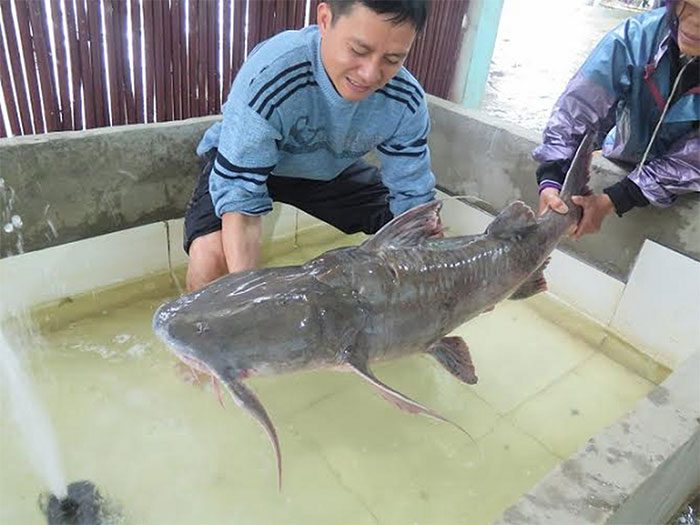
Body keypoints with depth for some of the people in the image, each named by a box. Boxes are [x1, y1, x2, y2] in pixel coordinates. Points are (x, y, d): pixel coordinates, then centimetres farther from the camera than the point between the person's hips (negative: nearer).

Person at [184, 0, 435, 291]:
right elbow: (239, 196, -36)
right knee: (209, 261, -30)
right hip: (247, 159, -3)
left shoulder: (407, 103, -24)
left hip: (331, 167, 4)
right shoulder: (267, 77, -38)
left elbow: (413, 199, -15)